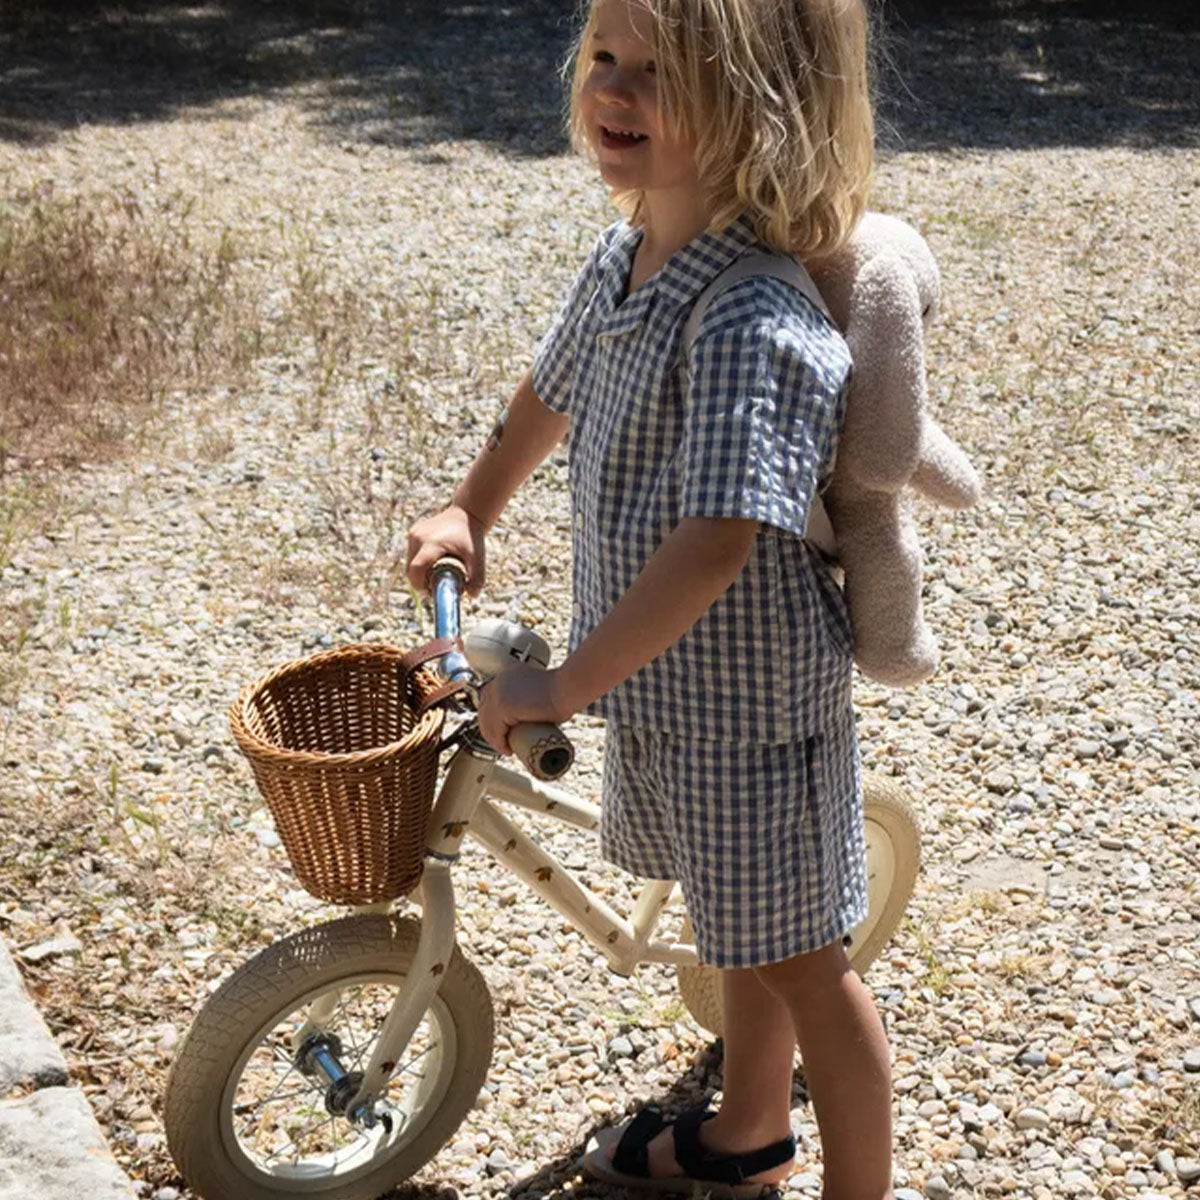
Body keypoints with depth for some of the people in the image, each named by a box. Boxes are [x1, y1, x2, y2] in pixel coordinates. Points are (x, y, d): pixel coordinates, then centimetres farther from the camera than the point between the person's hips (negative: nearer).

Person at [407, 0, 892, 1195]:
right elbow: (551, 393, 18)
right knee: (744, 933, 27)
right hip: (655, 689, 9)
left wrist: (565, 684, -28)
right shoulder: (619, 264, -1)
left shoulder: (755, 324, -30)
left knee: (801, 961, 9)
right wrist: (470, 514, 25)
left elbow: (717, 541, -34)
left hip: (749, 705, -9)